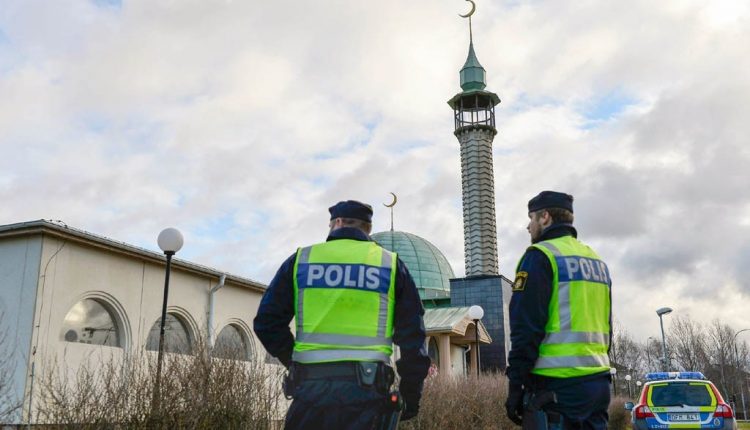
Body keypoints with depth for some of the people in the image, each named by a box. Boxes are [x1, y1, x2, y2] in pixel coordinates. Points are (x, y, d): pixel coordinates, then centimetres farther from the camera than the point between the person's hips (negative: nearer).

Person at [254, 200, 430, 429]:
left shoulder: (300, 260, 8)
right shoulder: (390, 264, 8)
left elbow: (267, 322, 7)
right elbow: (412, 334, 6)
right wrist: (411, 393, 12)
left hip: (311, 387, 0)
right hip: (366, 390, 0)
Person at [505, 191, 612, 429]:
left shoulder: (541, 256, -7)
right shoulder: (597, 261, 18)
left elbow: (526, 327, -13)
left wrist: (515, 384, -9)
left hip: (556, 384, -8)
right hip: (598, 381, 8)